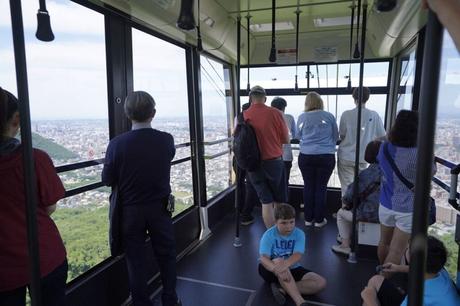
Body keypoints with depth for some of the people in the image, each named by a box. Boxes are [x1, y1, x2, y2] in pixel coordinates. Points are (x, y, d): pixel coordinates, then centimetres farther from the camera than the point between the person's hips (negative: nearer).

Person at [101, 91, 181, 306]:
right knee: (166, 254, 18)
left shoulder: (117, 144, -18)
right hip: (160, 208, 2)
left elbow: (107, 180, -9)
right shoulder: (166, 140, -11)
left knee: (135, 258, 14)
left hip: (130, 210, -1)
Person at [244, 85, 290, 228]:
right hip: (274, 161, -1)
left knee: (266, 201, 11)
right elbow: (286, 140, -2)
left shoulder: (243, 116, -6)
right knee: (279, 201, 15)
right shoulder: (275, 113, -9)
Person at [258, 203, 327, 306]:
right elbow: (263, 258, -29)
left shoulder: (299, 234, -11)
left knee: (321, 283, -16)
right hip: (271, 269, -3)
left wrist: (285, 265, -50)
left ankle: (282, 289, -24)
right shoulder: (269, 234, -17)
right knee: (279, 261, -39)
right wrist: (277, 269, -51)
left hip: (292, 269, 3)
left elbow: (297, 255, -27)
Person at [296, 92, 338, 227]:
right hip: (326, 157, 0)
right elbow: (336, 136, 9)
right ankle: (319, 220, 16)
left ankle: (308, 218, 20)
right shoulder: (329, 116, -2)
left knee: (308, 187, 11)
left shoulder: (302, 117, -1)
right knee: (321, 187, 7)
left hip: (306, 157, 1)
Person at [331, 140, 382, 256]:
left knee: (341, 213, 18)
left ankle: (345, 245, 19)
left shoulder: (366, 174, -18)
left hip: (370, 214, -7)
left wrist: (345, 202, 9)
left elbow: (353, 193, -13)